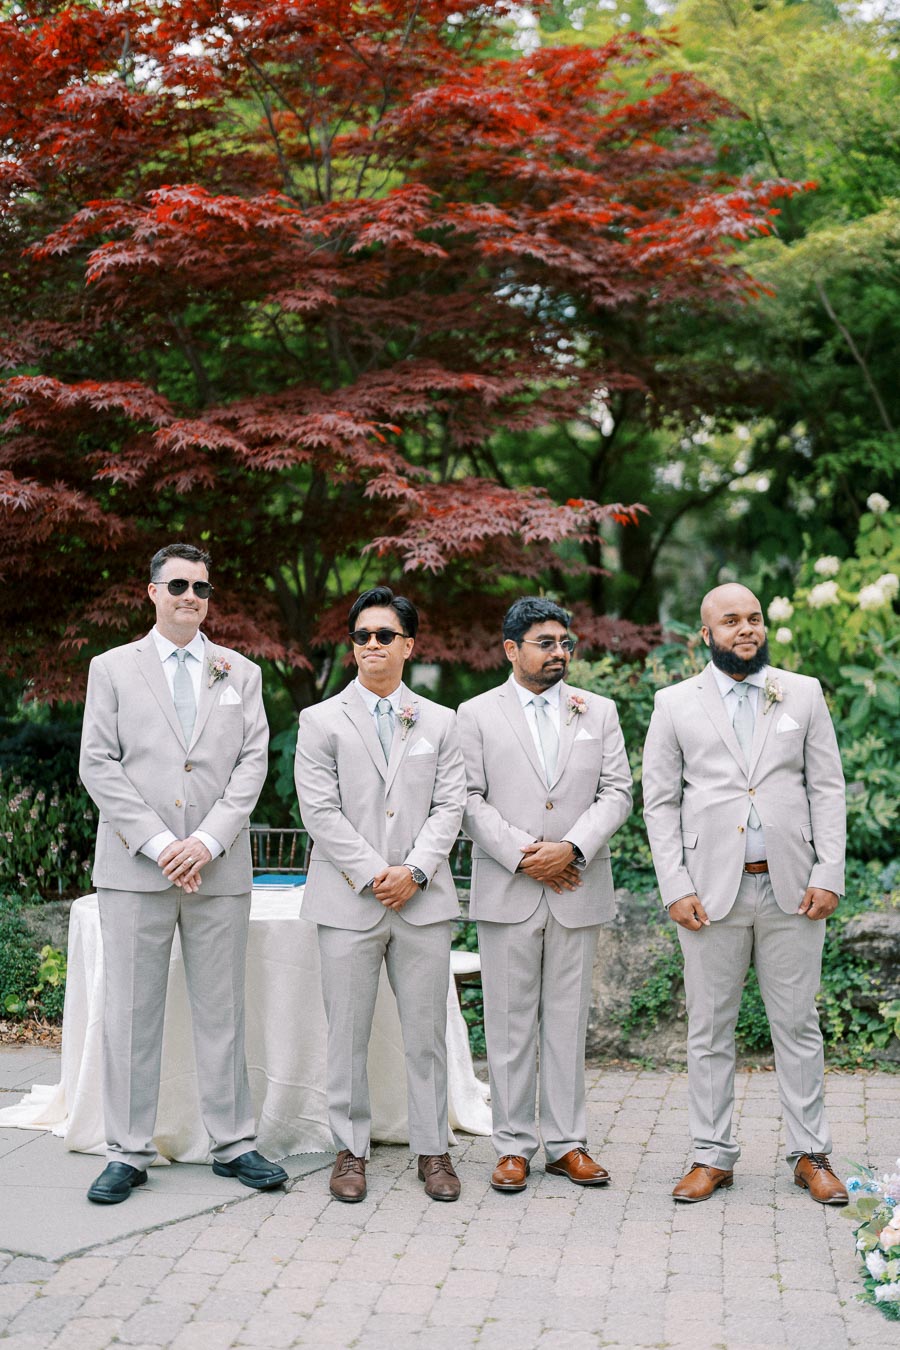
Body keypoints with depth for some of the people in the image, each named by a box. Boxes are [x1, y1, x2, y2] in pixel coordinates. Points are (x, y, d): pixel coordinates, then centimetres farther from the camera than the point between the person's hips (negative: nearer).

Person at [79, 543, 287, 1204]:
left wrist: (208, 841, -10)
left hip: (219, 868, 1)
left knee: (223, 1008, 7)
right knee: (131, 1011, 3)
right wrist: (158, 843, -10)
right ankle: (129, 1151, 12)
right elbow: (98, 765, 0)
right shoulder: (112, 668, 7)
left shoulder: (240, 672, 12)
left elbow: (253, 762, 4)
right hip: (135, 869, -1)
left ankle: (234, 1143, 17)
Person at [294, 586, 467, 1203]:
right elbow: (321, 812, -3)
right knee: (348, 1033, 4)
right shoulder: (321, 720, 5)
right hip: (350, 899, -1)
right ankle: (352, 1150, 17)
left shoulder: (440, 722, 12)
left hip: (424, 898, 2)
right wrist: (373, 875, -10)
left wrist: (414, 871, -10)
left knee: (427, 1031, 6)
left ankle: (433, 1148, 17)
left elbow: (449, 806, 4)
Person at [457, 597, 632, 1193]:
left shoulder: (599, 712, 11)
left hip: (578, 891, 2)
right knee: (510, 1024, 3)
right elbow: (470, 799, -1)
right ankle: (514, 1146, 12)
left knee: (569, 1020, 7)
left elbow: (617, 792, 4)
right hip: (507, 892, -2)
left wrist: (571, 849, -11)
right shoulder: (476, 714, 6)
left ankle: (567, 1142, 16)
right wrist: (521, 855, -12)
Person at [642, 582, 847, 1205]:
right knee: (711, 1031, 6)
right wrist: (676, 889, -6)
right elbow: (660, 803, 3)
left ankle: (811, 1154, 19)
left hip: (791, 890, 1)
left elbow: (828, 789, 6)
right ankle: (713, 1156, 17)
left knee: (798, 1026, 7)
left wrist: (829, 875, -4)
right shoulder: (676, 704, 5)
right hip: (712, 891, 0)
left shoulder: (804, 694, 8)